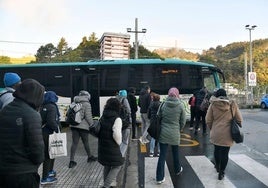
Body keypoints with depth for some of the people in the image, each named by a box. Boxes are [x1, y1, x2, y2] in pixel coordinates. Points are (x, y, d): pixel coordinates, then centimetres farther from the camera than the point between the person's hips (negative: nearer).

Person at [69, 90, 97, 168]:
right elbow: (88, 117, -12)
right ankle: (90, 157, 29)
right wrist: (92, 125, -2)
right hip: (83, 126, -5)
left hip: (74, 126, 5)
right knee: (85, 142, 11)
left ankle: (71, 161, 1)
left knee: (74, 142, 4)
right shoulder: (86, 104, -8)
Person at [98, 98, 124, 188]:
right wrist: (119, 142, -7)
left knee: (107, 166, 21)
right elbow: (116, 134, -25)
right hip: (112, 148, -7)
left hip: (102, 146, 7)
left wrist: (103, 141, 14)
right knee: (117, 165, 8)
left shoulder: (103, 117, 6)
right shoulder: (116, 119, -17)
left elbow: (99, 131, 9)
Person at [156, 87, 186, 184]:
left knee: (162, 155, 4)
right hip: (175, 133, 0)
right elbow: (183, 121, -2)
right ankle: (177, 170, 44)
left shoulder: (163, 104, -5)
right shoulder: (180, 105, -8)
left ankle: (160, 177, 4)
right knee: (175, 152, 21)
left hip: (163, 133, 1)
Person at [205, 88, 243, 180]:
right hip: (228, 134, -1)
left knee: (217, 150, 22)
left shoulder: (213, 104, -4)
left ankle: (217, 166, 42)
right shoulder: (233, 104, -2)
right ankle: (221, 172, 17)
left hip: (216, 133, 1)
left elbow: (208, 120, -2)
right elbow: (239, 120, 1)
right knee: (225, 153, 9)